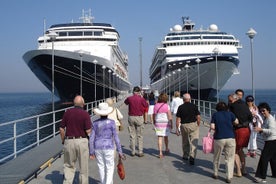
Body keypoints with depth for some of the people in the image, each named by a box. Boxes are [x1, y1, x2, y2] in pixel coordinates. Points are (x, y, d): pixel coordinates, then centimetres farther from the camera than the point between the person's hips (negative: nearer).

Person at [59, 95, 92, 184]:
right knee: (83, 167, 12)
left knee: (69, 166, 14)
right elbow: (88, 131, -13)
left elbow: (61, 129, 3)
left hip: (69, 141, 3)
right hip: (82, 141, -2)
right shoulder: (85, 114, -10)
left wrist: (63, 141, 15)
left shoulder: (67, 112, 0)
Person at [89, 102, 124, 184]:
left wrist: (91, 152, 7)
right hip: (108, 148, -3)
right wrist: (120, 151, -2)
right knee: (110, 167, 7)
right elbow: (116, 138, -8)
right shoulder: (111, 122, -10)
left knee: (101, 167, 16)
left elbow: (91, 139, -2)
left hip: (98, 148, 3)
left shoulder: (95, 123, -3)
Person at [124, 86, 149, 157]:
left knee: (132, 135, 9)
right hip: (139, 117, -2)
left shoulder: (129, 98, -4)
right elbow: (146, 105, 8)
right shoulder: (141, 99, -9)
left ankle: (133, 152, 13)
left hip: (131, 117, 2)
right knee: (140, 136, 6)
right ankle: (140, 152, 5)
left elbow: (125, 102, 19)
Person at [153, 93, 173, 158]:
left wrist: (154, 123, 16)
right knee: (166, 136, 18)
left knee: (160, 138, 2)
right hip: (166, 123, -1)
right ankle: (166, 149, 37)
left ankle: (160, 153, -5)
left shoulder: (156, 106, 0)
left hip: (158, 123, 1)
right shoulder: (166, 106, -10)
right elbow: (170, 116, -11)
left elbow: (154, 115, 5)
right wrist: (171, 124, -1)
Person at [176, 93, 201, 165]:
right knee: (194, 142, -3)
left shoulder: (180, 107, -2)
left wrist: (177, 128, 3)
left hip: (184, 126, 2)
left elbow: (178, 119, -3)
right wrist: (198, 125, 8)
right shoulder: (194, 106, -2)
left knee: (185, 142, 18)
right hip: (193, 125, -1)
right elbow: (198, 117, -4)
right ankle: (192, 156, -18)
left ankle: (185, 156, 32)